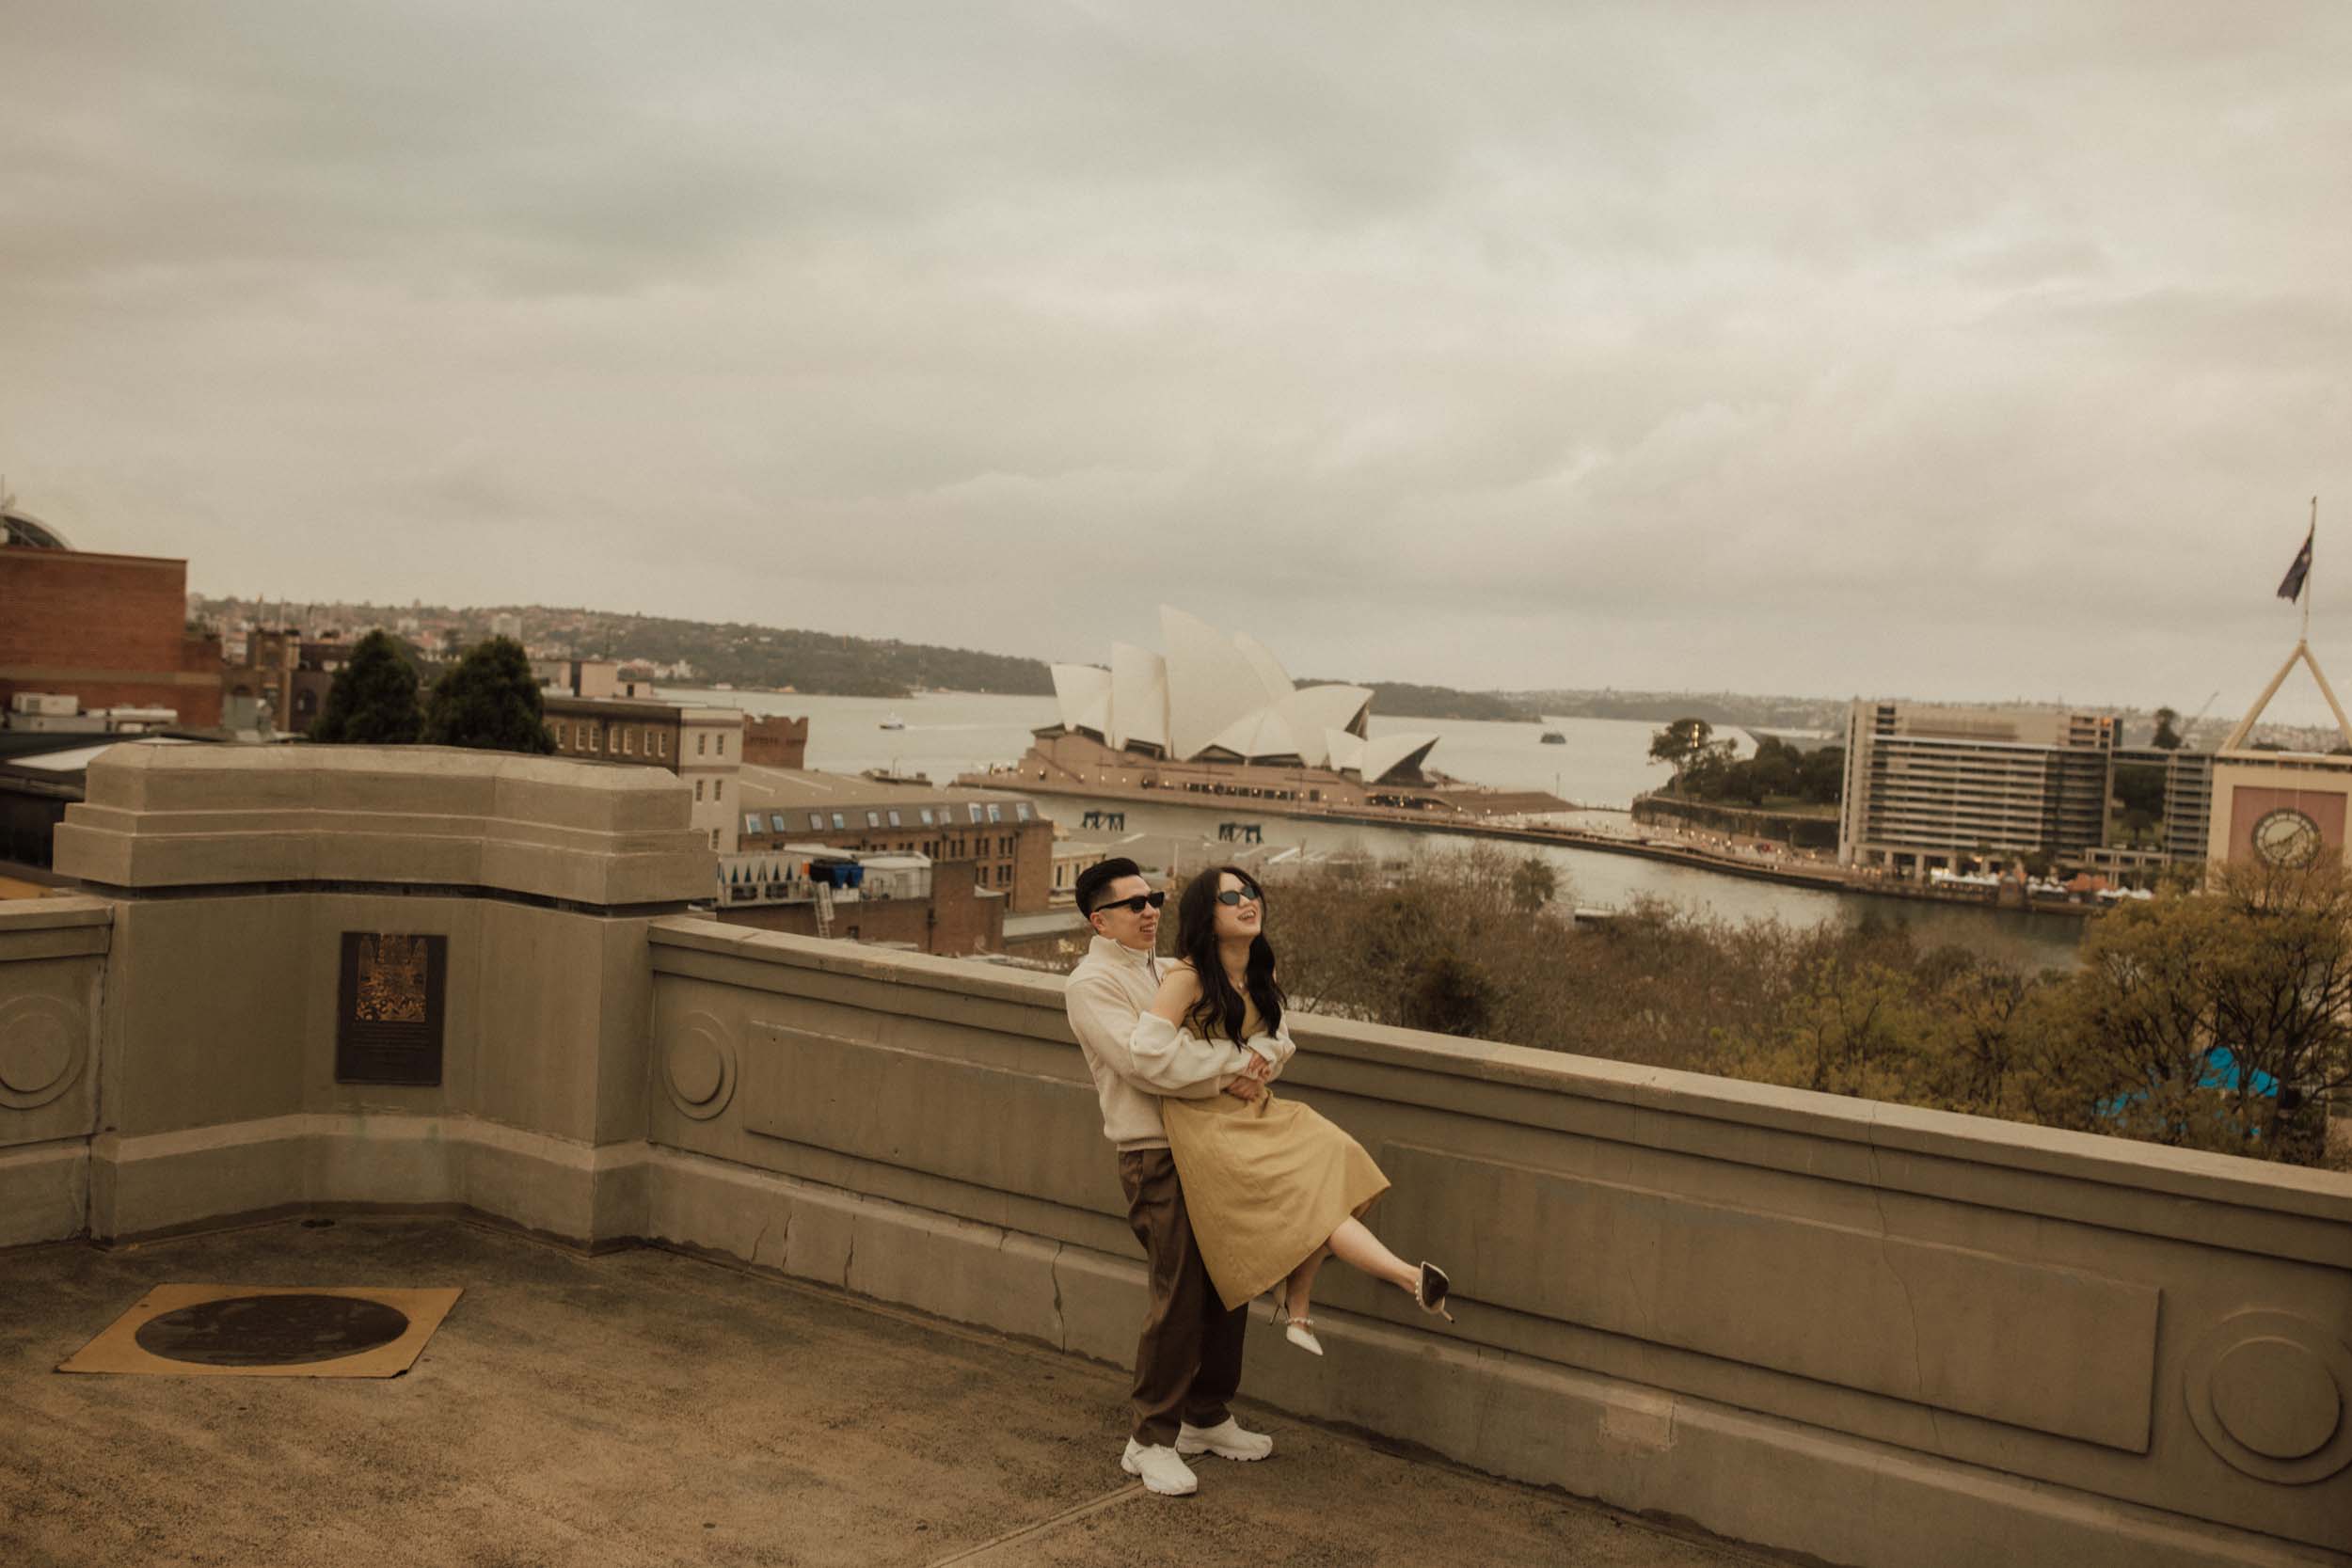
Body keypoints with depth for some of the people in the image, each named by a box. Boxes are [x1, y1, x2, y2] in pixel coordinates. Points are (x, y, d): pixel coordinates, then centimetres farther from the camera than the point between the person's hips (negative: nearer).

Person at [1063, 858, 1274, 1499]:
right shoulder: (1093, 983, -6)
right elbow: (1145, 1060, -20)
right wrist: (1228, 1071, -15)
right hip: (1156, 1158, -8)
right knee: (1179, 1295, -7)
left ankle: (1207, 1418, 28)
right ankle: (1151, 1440, 6)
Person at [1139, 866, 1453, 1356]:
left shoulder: (1259, 974, 10)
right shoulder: (1188, 976, -14)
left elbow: (1280, 1041, 20)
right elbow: (1149, 1043, -25)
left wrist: (1263, 1053, -6)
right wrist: (1233, 1058, -15)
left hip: (1255, 1111, 8)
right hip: (1206, 1119, -7)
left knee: (1330, 1159, -15)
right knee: (1302, 1192, -20)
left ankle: (1294, 1306, -6)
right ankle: (1408, 1277, -25)